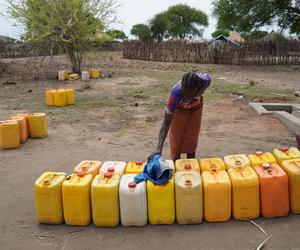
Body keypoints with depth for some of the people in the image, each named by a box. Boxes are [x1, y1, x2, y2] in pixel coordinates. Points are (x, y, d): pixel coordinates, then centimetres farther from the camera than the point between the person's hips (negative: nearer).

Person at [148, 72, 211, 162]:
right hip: (179, 110, -2)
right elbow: (166, 123, -42)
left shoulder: (205, 80, -38)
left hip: (195, 109, 2)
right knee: (176, 145, 0)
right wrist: (159, 148, -53)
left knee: (191, 144, 10)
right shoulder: (176, 92, -43)